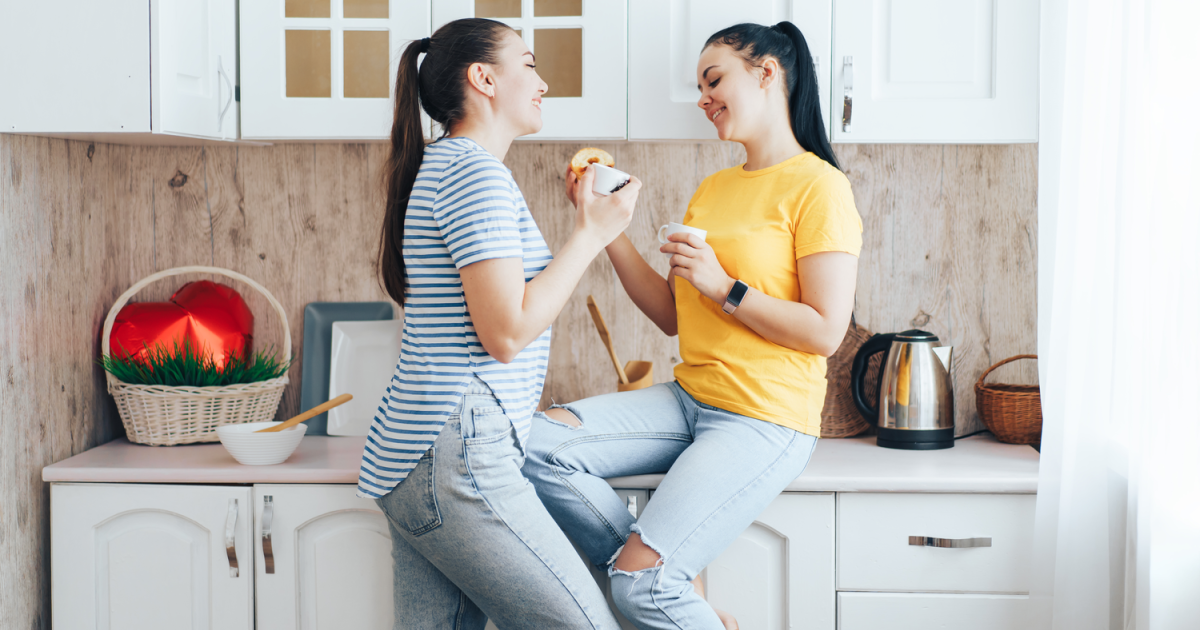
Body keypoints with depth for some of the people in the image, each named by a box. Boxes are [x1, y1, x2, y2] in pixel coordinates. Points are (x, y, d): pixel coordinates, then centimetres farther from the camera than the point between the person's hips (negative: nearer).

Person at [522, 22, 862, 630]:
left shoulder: (819, 186, -7)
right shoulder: (712, 189, 15)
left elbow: (825, 331, -13)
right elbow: (673, 316, 13)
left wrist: (724, 287, -15)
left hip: (765, 419, -8)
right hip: (688, 399, 8)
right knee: (537, 443, -14)